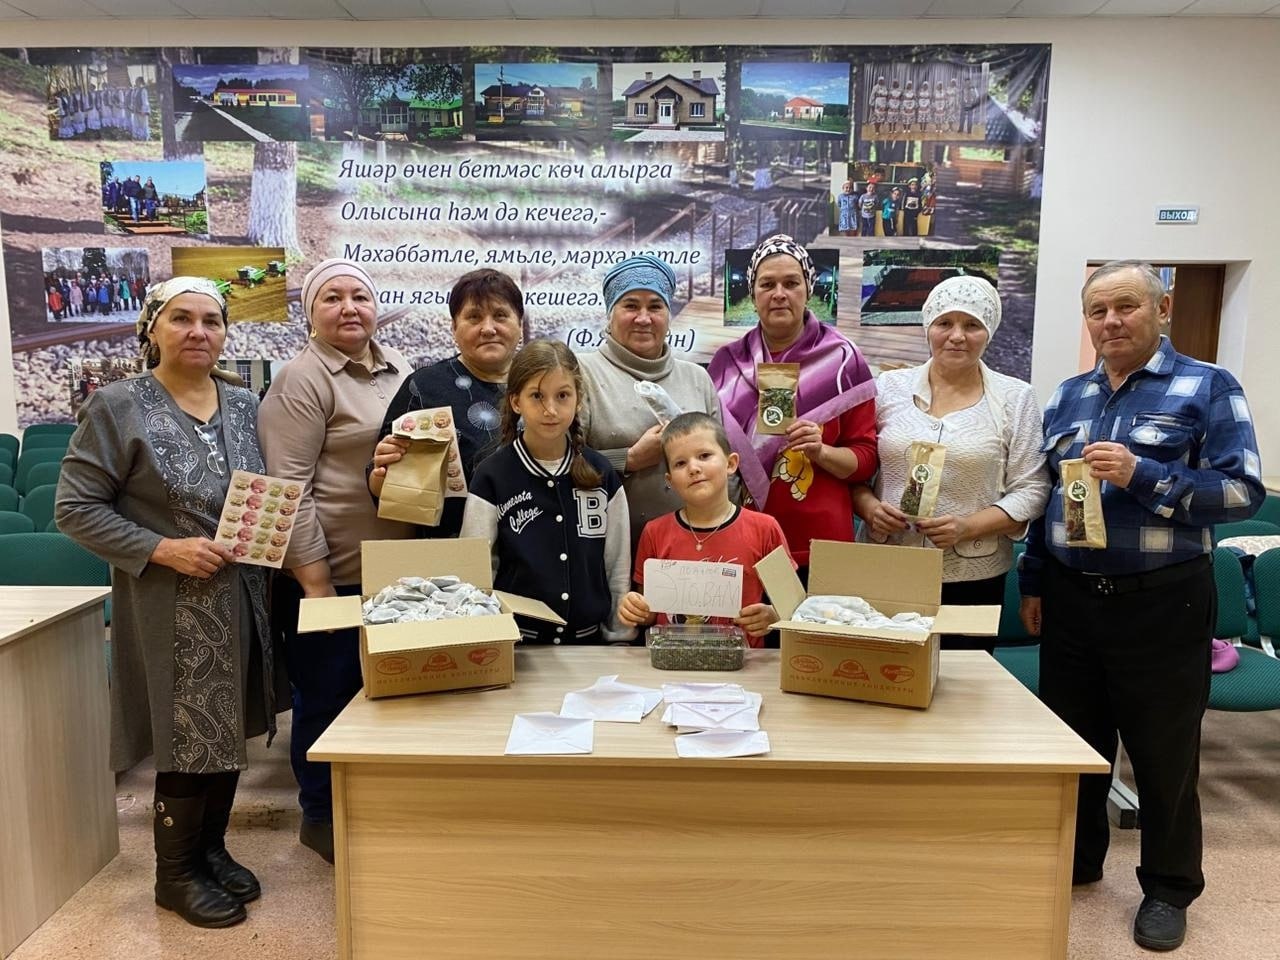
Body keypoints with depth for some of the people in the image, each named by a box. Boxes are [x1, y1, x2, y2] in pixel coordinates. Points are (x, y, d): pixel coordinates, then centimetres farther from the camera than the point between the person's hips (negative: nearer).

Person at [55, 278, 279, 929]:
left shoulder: (245, 405, 6)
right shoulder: (118, 406, -9)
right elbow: (75, 508, -9)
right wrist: (162, 548, -19)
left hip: (240, 597, 5)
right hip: (170, 605, -5)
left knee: (230, 730, 14)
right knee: (189, 738, 3)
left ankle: (211, 849, 35)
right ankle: (176, 873, 25)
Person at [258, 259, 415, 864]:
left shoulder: (396, 368, 9)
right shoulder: (302, 381, -12)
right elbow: (287, 487, -17)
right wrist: (314, 579, -19)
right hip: (331, 576, -7)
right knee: (328, 697, 8)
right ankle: (321, 816, 28)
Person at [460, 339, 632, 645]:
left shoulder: (602, 475, 2)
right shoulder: (492, 477, -5)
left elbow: (618, 569, 7)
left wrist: (621, 640, 6)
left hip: (590, 640, 2)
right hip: (514, 641, -1)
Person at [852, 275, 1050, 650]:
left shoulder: (1016, 399, 3)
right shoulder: (889, 387, 6)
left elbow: (1031, 490, 0)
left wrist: (967, 527, -13)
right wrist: (870, 507, -11)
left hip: (973, 578, 0)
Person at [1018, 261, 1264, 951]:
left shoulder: (1207, 388, -5)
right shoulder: (1067, 396, 9)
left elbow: (1244, 490, -14)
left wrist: (1141, 474, -25)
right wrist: (1033, 584, 10)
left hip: (1161, 602, -4)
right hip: (1070, 597, 5)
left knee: (1164, 749, 9)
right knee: (1072, 737, 16)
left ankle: (1169, 887, 30)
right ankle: (1075, 860, 36)